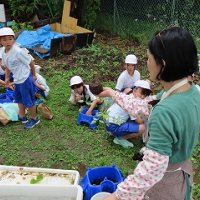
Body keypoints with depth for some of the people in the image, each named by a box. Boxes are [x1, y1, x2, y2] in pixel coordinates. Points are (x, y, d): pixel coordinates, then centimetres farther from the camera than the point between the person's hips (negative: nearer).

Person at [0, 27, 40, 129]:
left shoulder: (18, 51, -26)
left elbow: (30, 62, -17)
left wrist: (33, 75, -4)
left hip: (25, 79, -8)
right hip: (17, 80, 8)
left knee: (29, 101, 7)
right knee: (19, 99, 24)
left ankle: (34, 119, 28)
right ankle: (22, 117, 45)